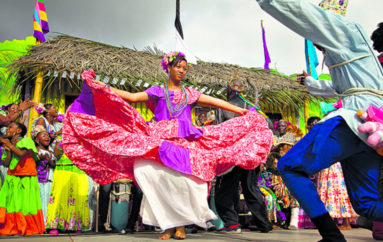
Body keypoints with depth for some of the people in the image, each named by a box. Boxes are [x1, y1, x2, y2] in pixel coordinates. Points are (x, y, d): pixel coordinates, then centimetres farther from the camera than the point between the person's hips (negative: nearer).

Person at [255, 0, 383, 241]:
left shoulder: (346, 28, 6)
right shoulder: (341, 51, 32)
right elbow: (335, 88, 50)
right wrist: (309, 82, 65)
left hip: (359, 116, -10)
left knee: (290, 166, -12)